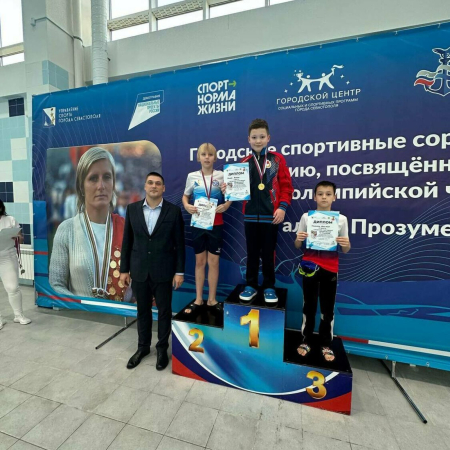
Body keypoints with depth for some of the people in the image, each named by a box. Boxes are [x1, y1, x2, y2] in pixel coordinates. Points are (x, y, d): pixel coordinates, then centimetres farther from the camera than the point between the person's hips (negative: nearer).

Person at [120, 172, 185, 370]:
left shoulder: (174, 211, -7)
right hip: (139, 270, 3)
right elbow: (127, 241, 5)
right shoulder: (132, 209, 1)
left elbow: (179, 244, -5)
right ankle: (143, 346, 40)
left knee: (164, 311, 12)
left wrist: (179, 271, -6)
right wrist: (124, 269, 4)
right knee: (142, 310, 18)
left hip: (163, 271, -2)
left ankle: (162, 348, 34)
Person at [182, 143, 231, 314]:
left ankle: (212, 299, 22)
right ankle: (198, 299, 24)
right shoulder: (192, 176, 1)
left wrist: (226, 205, -18)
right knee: (200, 261, 10)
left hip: (216, 224, -1)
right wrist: (187, 206, -11)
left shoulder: (221, 175, -2)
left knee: (213, 262, 5)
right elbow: (185, 196, 11)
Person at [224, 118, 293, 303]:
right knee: (252, 252, 11)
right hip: (250, 215, 2)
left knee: (268, 253, 7)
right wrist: (229, 189, -14)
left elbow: (286, 186, 1)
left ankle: (269, 287, 24)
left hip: (271, 215, -2)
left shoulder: (277, 159, 3)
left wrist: (282, 207, -9)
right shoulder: (244, 162, 8)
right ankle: (251, 285, 25)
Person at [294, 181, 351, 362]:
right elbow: (298, 246, 2)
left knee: (328, 308, 10)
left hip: (330, 269, 1)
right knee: (309, 306, 11)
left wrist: (346, 245, -19)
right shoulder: (306, 216, -1)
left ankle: (325, 345, 28)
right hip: (310, 266, 0)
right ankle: (306, 341, 27)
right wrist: (298, 239, -19)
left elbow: (345, 250, 4)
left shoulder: (341, 219, 1)